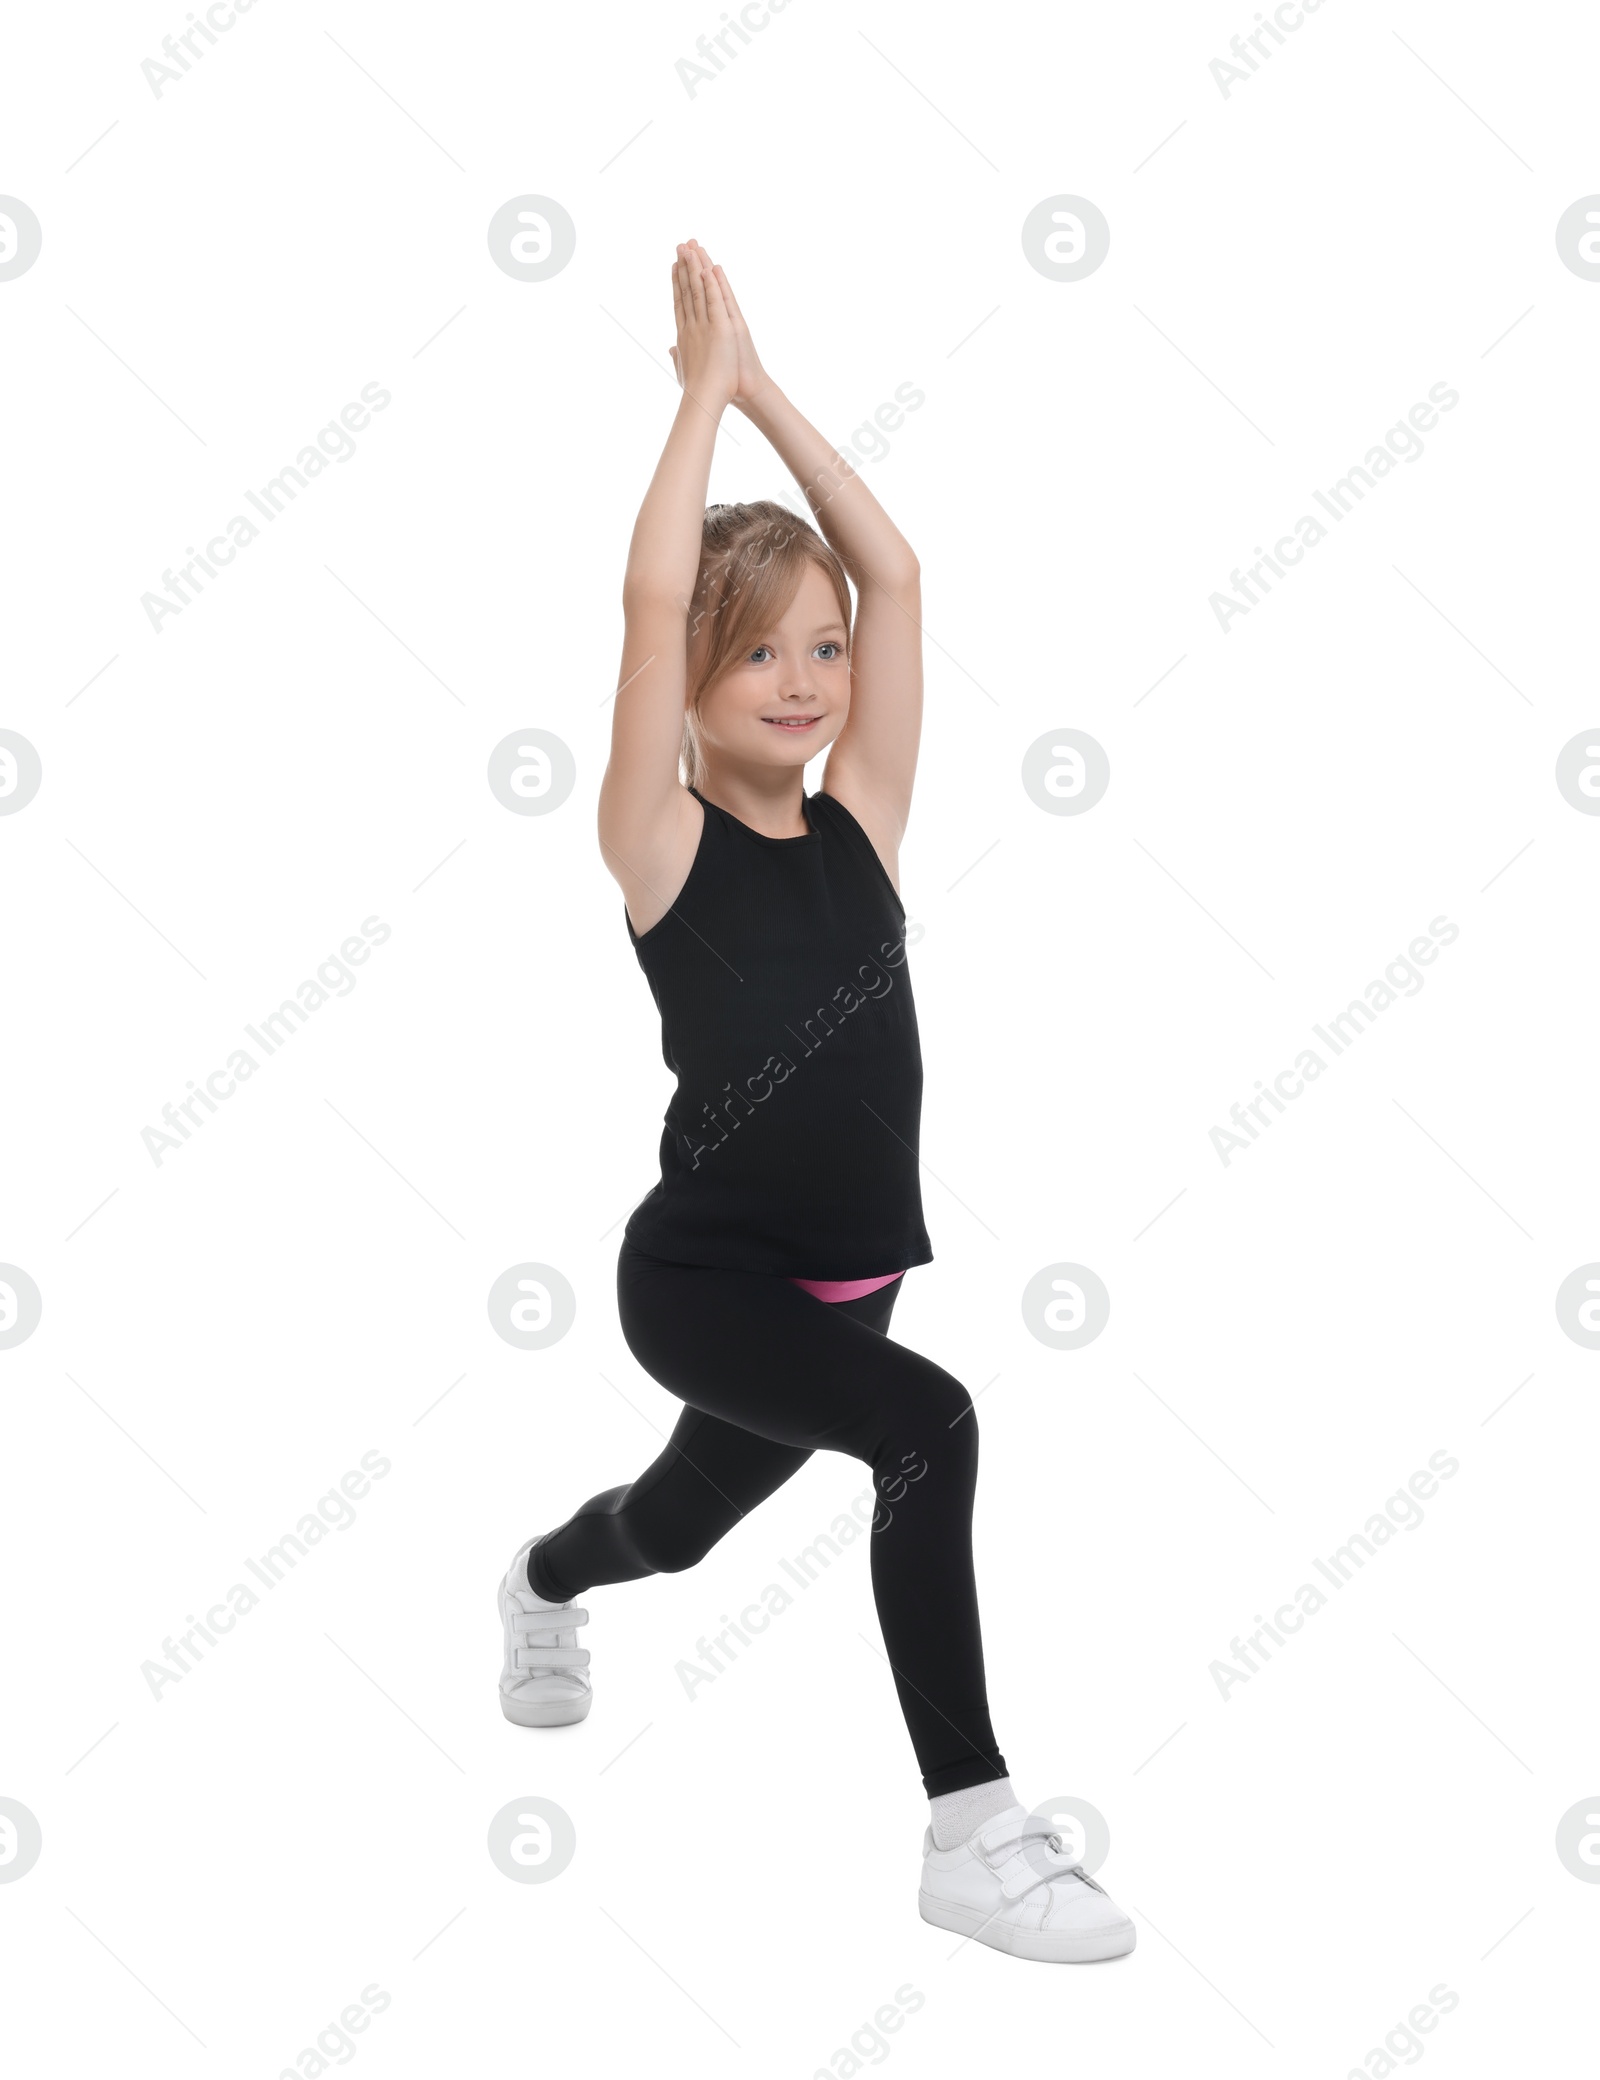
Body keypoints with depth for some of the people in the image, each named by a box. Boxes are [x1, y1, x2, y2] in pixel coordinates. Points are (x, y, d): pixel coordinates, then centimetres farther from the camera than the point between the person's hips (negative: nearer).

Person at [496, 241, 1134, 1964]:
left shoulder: (859, 824, 1)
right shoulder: (663, 845, -12)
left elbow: (896, 573, -3)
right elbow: (652, 597, -24)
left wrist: (766, 387, -1)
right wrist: (706, 380, -15)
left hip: (839, 1280, 6)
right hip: (701, 1274, -6)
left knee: (682, 1522, 29)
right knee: (930, 1430, -32)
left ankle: (545, 1584, 64)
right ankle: (972, 1833, -23)